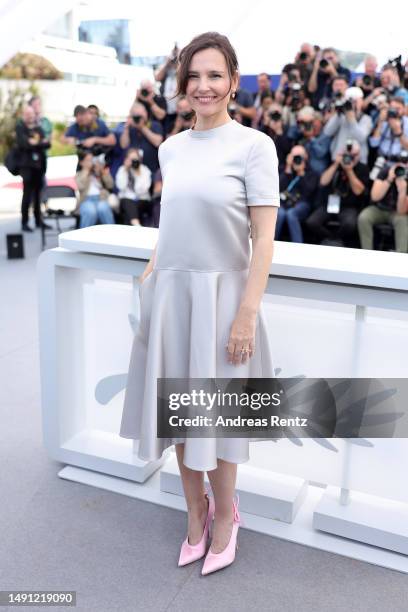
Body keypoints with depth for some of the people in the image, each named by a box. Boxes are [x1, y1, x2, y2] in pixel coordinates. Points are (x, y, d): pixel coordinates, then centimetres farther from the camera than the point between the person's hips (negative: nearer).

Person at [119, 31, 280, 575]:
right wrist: (151, 276, 9)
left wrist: (247, 315, -16)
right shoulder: (171, 149, 7)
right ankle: (195, 510, 37)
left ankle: (225, 515, 34)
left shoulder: (254, 145, -9)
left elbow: (265, 239, -12)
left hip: (221, 293, -5)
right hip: (171, 293, 5)